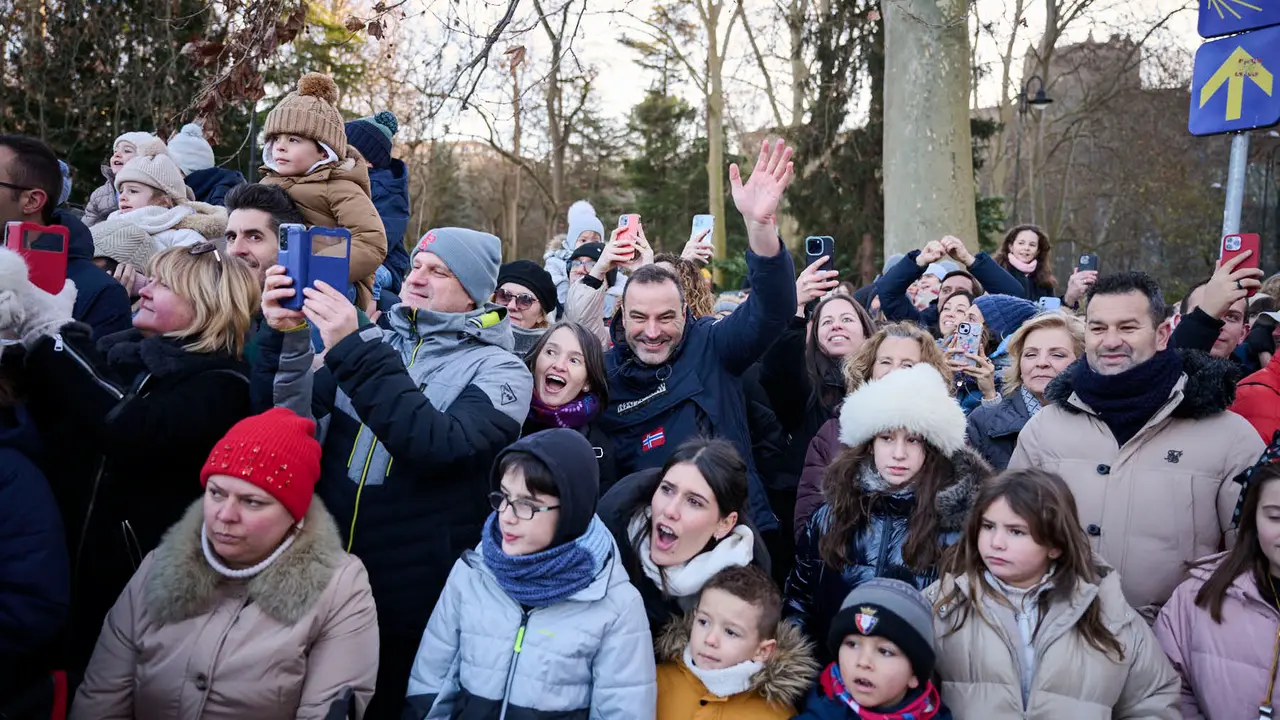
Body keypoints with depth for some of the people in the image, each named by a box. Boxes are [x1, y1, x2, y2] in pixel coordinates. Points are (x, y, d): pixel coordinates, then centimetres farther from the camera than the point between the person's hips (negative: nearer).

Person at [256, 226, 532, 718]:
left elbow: (437, 444, -25)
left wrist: (353, 350, -27)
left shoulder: (499, 370, -7)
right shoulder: (372, 343, 7)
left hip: (416, 605, -4)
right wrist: (287, 337, -16)